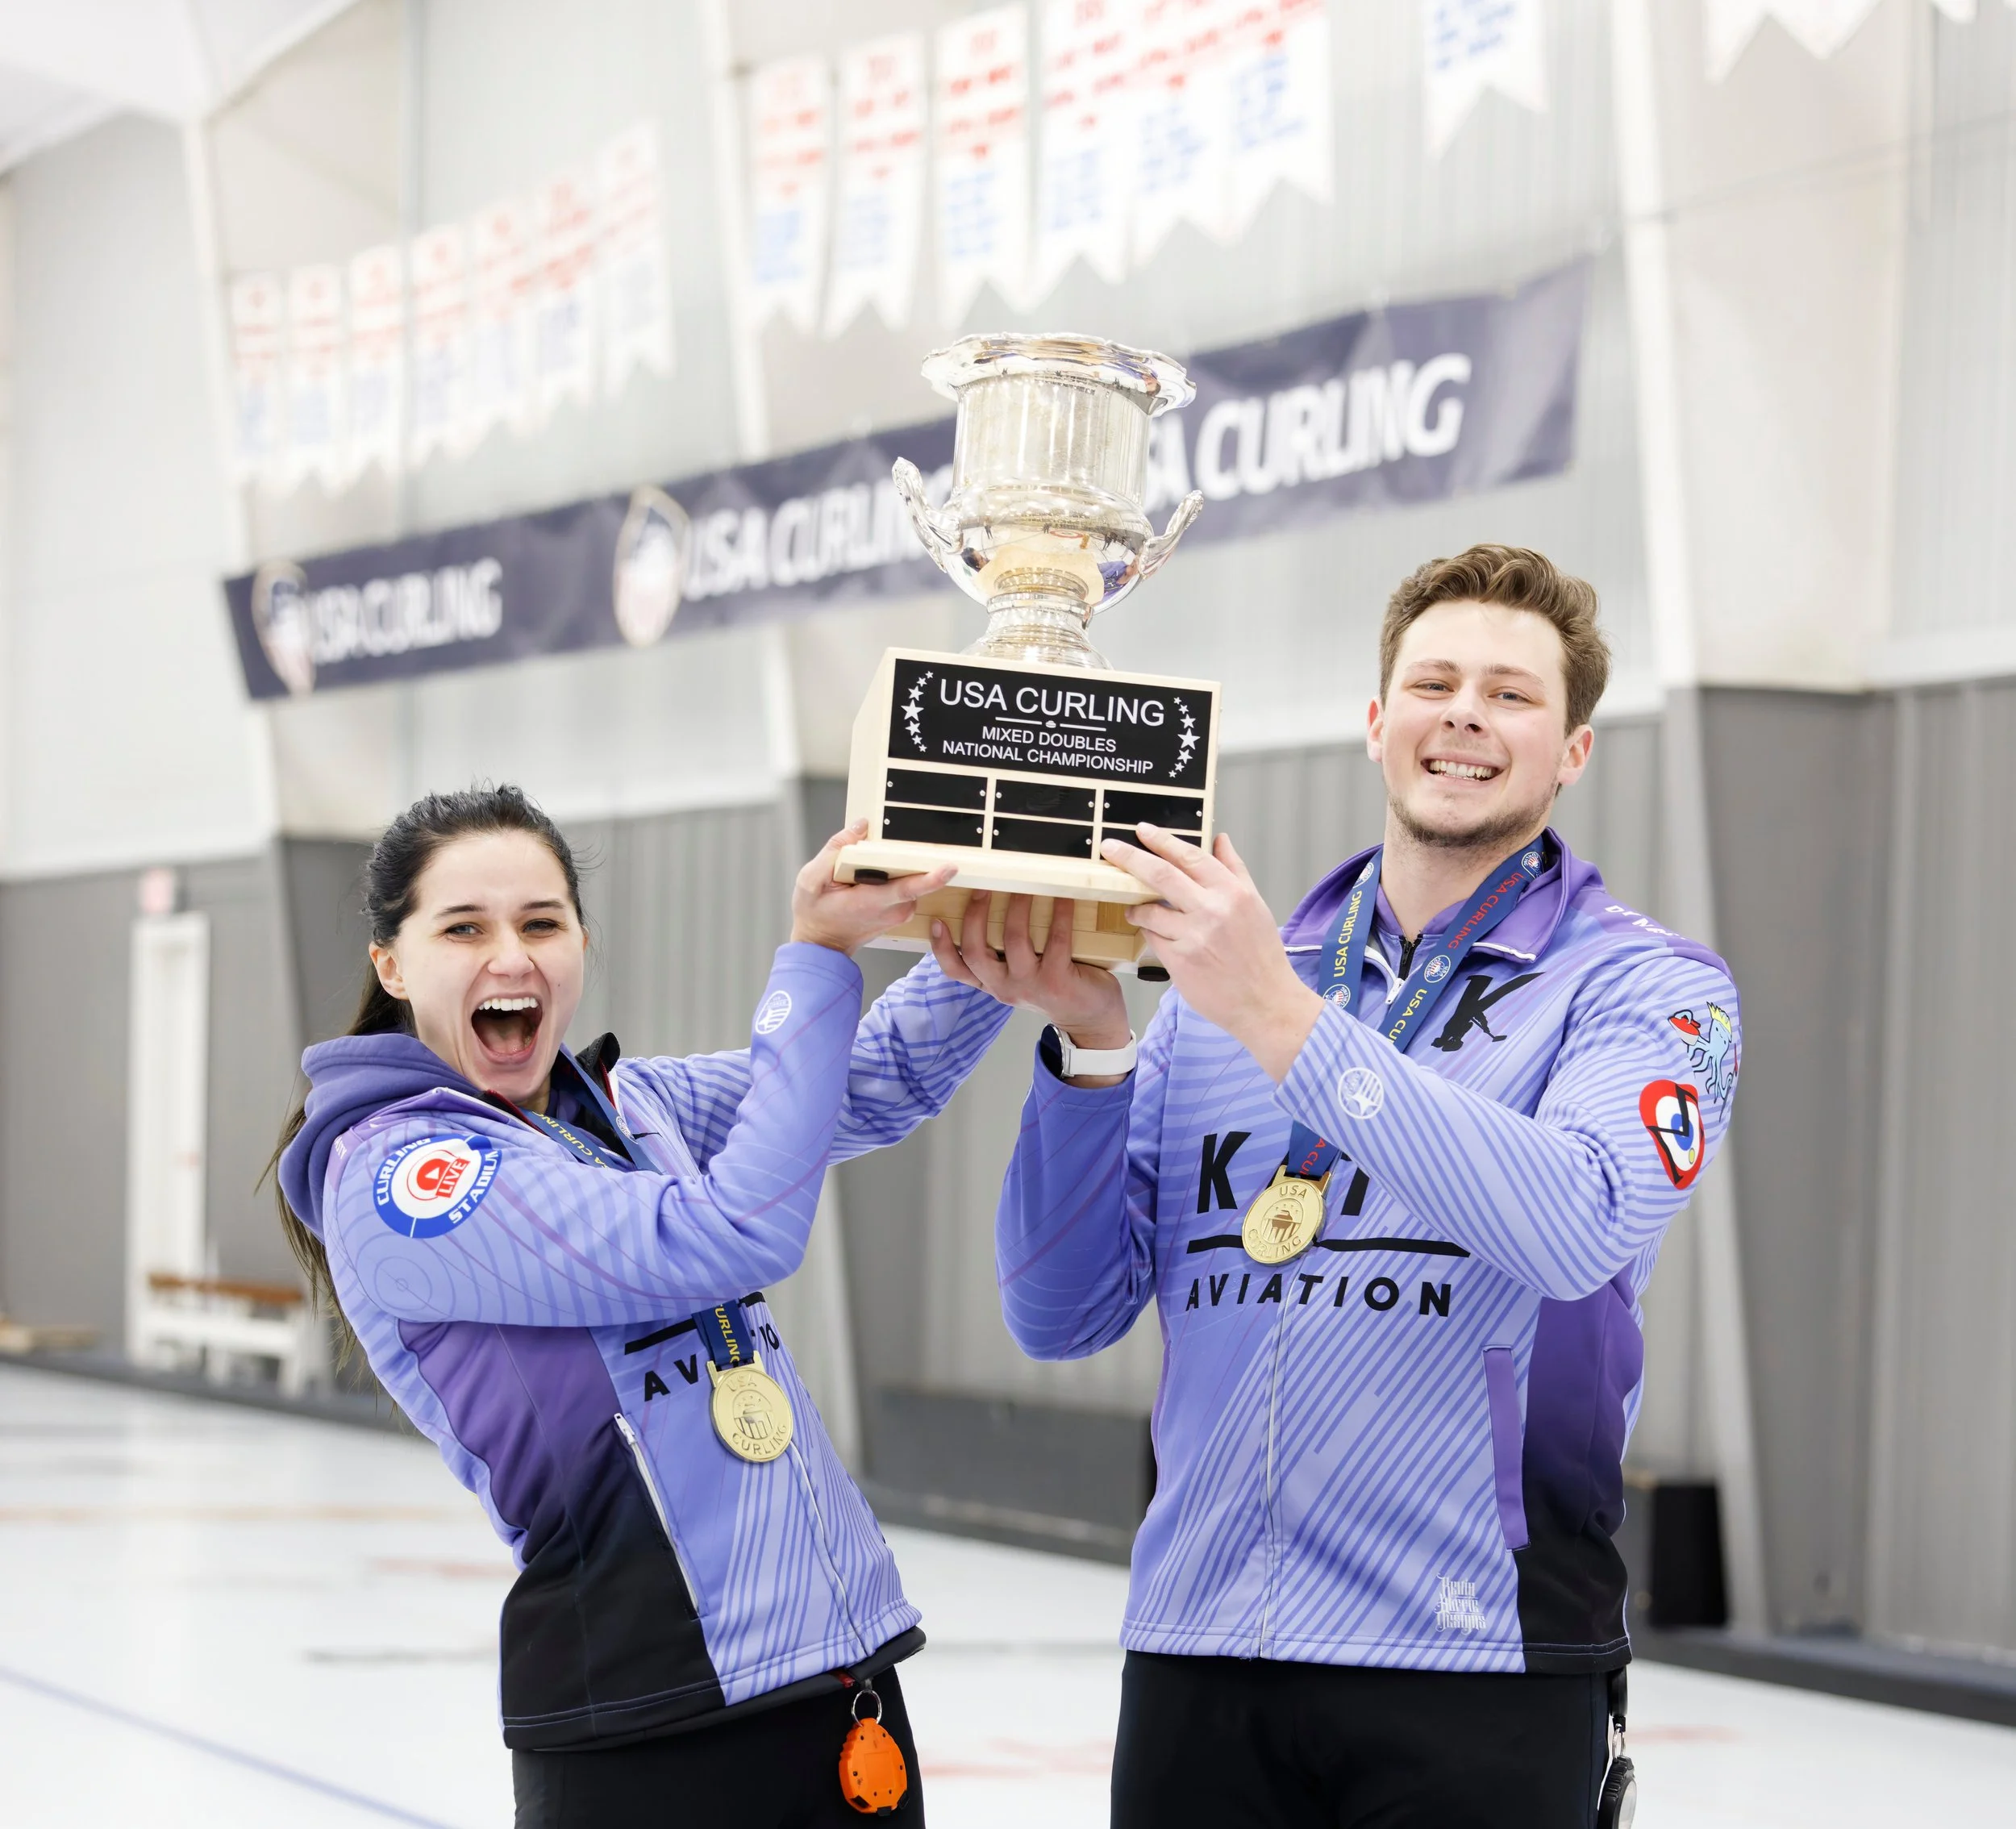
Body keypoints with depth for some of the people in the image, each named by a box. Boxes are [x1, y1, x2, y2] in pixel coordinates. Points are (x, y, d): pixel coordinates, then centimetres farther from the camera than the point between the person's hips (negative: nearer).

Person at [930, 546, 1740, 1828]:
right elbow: (1065, 1314, 7)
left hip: (1472, 1670, -3)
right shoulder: (1223, 973, 12)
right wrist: (1092, 1038, -8)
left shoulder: (1649, 987, 1)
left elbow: (1577, 1229, -20)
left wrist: (1283, 1019, -23)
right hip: (1197, 1659, 3)